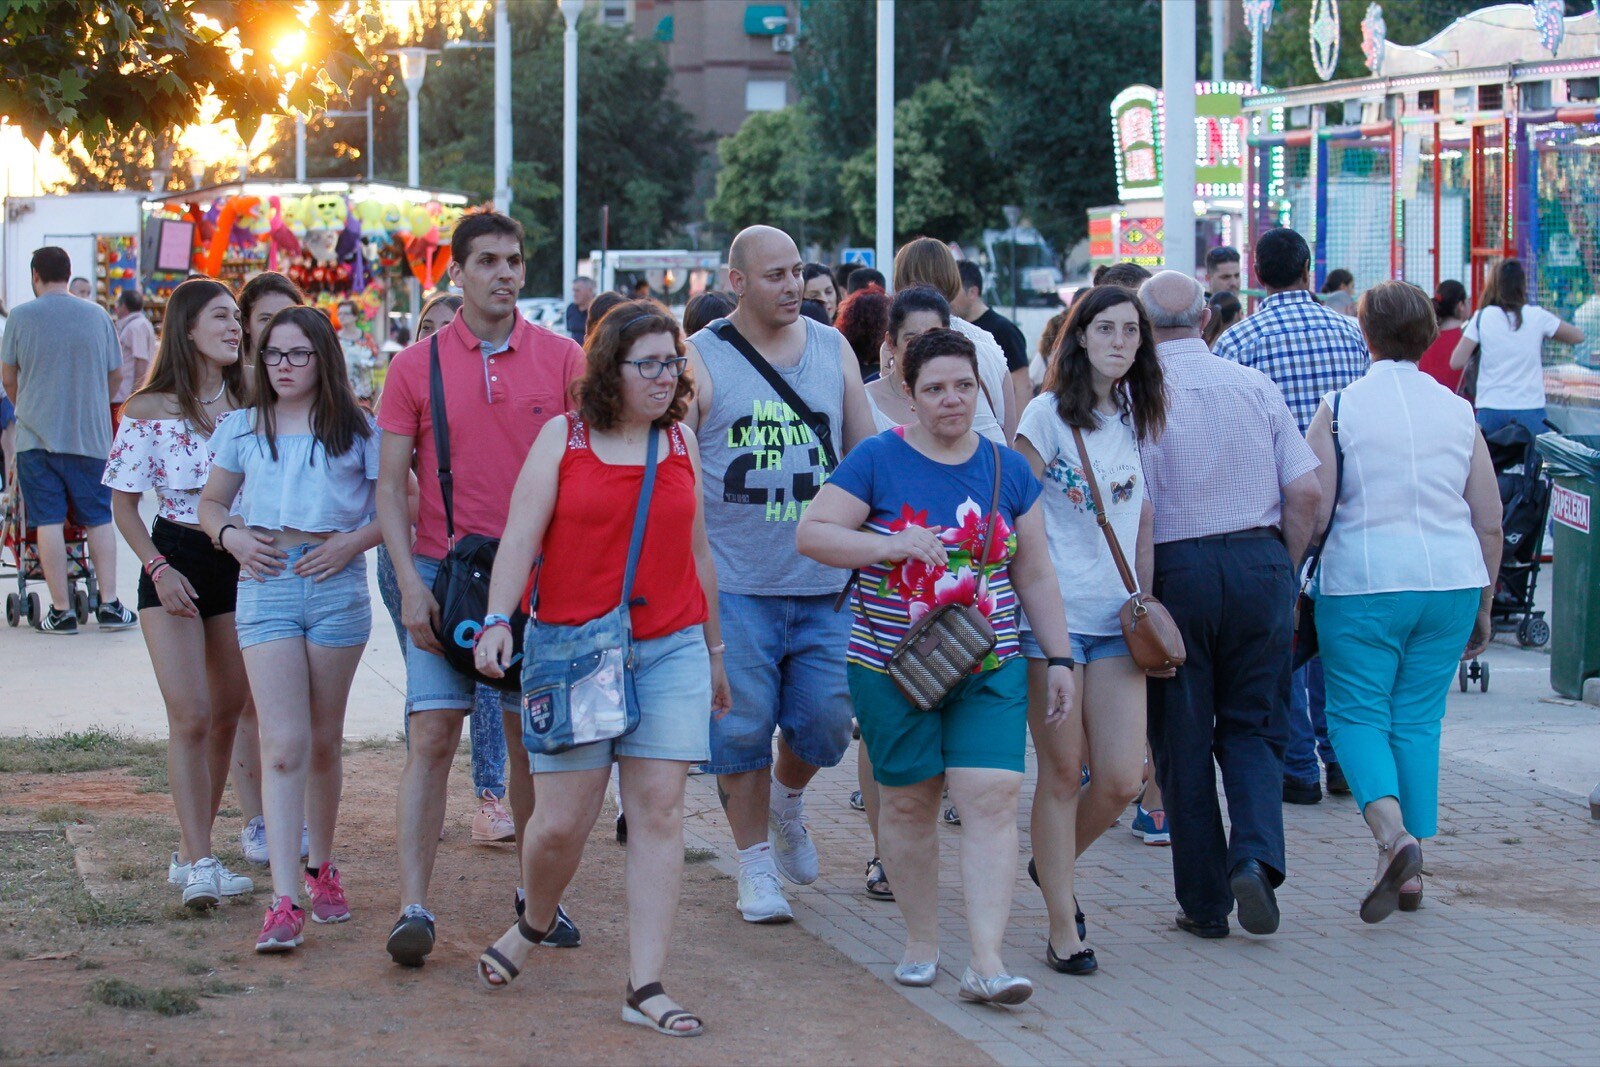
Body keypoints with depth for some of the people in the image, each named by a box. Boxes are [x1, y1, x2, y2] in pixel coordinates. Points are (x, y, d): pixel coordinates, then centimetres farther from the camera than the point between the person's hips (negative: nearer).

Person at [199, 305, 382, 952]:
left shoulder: (356, 430, 5)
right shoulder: (243, 430, 11)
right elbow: (211, 503, 20)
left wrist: (352, 542, -10)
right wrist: (232, 536, -2)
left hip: (337, 588, 0)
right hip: (265, 586, 0)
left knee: (323, 741, 11)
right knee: (283, 745, -11)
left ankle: (320, 867, 33)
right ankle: (284, 903, -16)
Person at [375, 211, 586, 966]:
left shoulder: (562, 360, 3)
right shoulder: (416, 366, 2)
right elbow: (391, 484, 1)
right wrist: (410, 583, -9)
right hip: (444, 571, -1)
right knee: (431, 737, -7)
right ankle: (413, 908, -9)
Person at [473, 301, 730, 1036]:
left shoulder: (681, 442, 10)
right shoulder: (563, 438, 1)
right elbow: (520, 537, -5)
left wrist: (714, 650, 21)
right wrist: (497, 620, -19)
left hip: (671, 647, 2)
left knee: (659, 811, -6)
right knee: (561, 822, -2)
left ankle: (646, 989, -4)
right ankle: (533, 926, 30)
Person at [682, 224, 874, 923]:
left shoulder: (833, 351, 9)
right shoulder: (700, 361, -3)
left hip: (825, 583, 3)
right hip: (733, 584, -3)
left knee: (825, 722, 2)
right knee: (741, 728, 0)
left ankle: (787, 801, 34)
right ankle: (756, 865, 16)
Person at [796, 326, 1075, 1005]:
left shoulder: (1008, 470, 8)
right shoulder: (878, 460, -2)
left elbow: (1035, 575, 14)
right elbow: (811, 534, -6)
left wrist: (1060, 658, 10)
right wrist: (889, 545, -20)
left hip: (990, 669, 2)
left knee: (991, 797, -11)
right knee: (908, 800, 6)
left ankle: (987, 962, -13)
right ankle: (920, 941, 24)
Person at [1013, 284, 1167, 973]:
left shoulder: (1139, 419, 12)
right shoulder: (1048, 414, -4)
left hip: (1118, 619, 5)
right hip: (1053, 612, -5)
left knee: (1121, 779, -2)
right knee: (1062, 773, -1)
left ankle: (1053, 864, 27)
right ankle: (1062, 927, 9)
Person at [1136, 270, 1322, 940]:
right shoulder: (1255, 387, 4)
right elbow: (1305, 492, 1)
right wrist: (1282, 571, 13)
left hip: (1174, 570, -2)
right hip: (1260, 562, 2)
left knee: (1183, 741, 8)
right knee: (1252, 727, 14)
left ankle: (1204, 902, 10)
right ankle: (1256, 855, -10)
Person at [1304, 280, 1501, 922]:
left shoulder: (1339, 409, -4)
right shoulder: (1458, 411, 6)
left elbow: (1311, 514, -7)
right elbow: (1489, 522, 7)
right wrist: (1483, 606, 17)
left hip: (1363, 582, -3)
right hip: (1451, 580, 3)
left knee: (1356, 714, 5)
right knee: (1418, 719, 12)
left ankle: (1393, 835, -20)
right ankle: (1409, 869, 12)